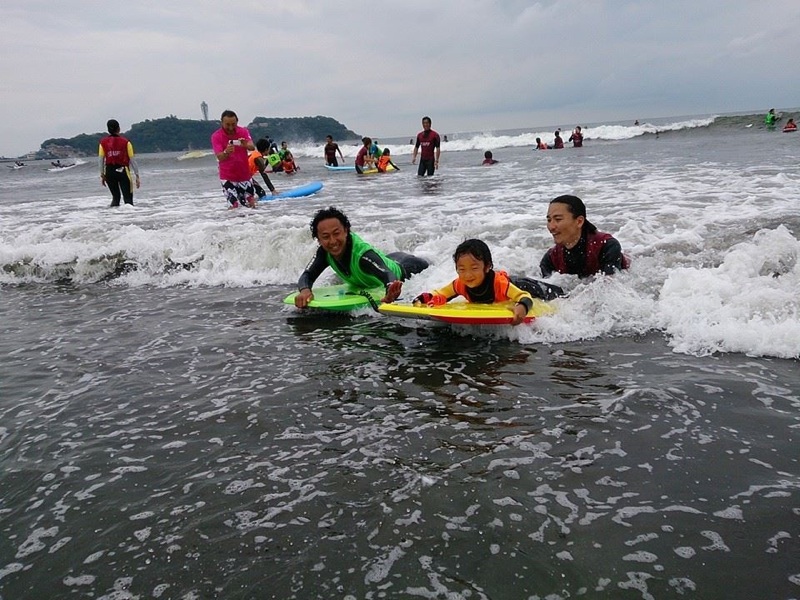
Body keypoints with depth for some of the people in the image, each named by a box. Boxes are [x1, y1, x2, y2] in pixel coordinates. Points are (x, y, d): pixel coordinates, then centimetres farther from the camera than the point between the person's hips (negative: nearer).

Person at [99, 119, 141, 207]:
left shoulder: (103, 142, 4)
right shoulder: (125, 142, -2)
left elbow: (101, 160, 4)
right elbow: (132, 159, -3)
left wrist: (102, 175, 12)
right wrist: (137, 176, 0)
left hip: (109, 172, 3)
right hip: (122, 171, -3)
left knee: (115, 196, 18)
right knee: (128, 198, -3)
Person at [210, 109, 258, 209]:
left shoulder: (243, 132, -5)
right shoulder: (216, 136, -11)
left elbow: (252, 147, -21)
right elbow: (219, 157, -22)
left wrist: (246, 145, -46)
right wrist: (226, 152, -46)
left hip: (245, 175, 3)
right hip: (228, 177, -3)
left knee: (251, 205, 10)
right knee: (235, 206, -13)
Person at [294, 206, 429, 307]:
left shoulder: (363, 254, -50)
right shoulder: (325, 253, -30)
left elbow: (390, 276, -64)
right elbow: (308, 276, -27)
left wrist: (390, 295, -89)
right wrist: (305, 290, -53)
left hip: (402, 269, -6)